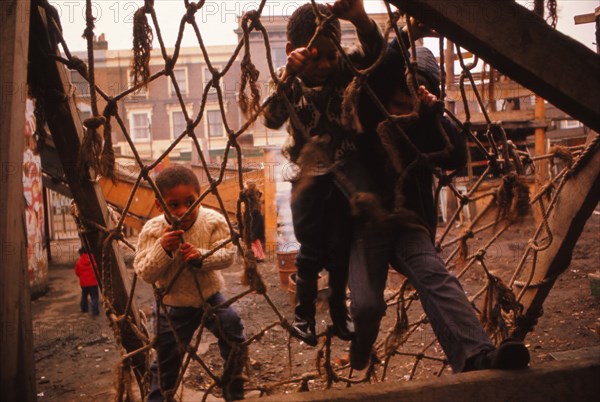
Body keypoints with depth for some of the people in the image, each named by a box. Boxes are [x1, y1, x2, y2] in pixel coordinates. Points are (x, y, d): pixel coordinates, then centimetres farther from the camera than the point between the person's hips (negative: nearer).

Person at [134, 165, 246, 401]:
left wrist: (201, 257, -37)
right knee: (166, 360, 7)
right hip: (173, 306, -1)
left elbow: (227, 254, -18)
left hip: (210, 297, 1)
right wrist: (162, 249, -38)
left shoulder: (214, 221, -15)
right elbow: (144, 273, -20)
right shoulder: (152, 231, -18)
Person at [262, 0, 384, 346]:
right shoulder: (288, 80, -11)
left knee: (342, 247, 6)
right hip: (309, 175, -1)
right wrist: (289, 75, -44)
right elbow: (272, 119, -28)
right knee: (312, 249, -1)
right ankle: (303, 313, 19)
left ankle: (340, 311, 25)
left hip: (345, 173, 1)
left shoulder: (343, 70, -9)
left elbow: (375, 52, -25)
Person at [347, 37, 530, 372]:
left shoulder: (425, 127, 11)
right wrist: (404, 39, -16)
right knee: (367, 304, -21)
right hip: (368, 225, -2)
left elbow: (457, 158, -5)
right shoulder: (371, 115, 7)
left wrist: (434, 112, -15)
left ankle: (476, 357, -45)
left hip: (409, 225, 2)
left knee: (438, 278, -28)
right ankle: (360, 354, 12)